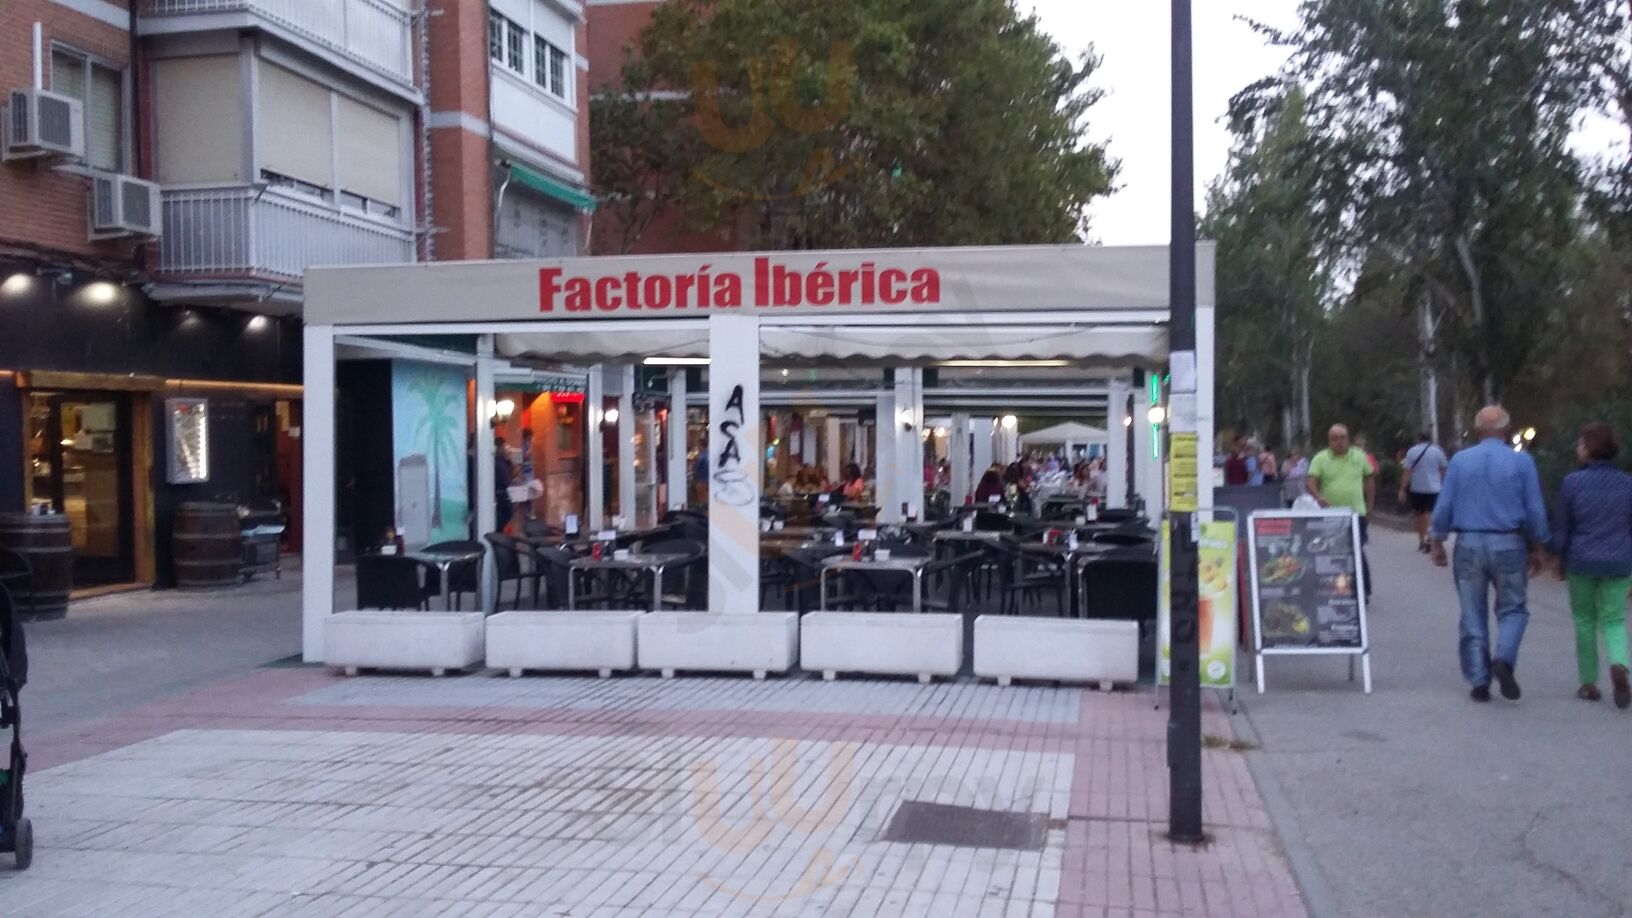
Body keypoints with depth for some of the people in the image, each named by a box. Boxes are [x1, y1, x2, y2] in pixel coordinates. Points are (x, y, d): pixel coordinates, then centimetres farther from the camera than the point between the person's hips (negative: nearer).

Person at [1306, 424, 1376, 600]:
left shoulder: (1359, 457, 6)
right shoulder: (1320, 459, -1)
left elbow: (1370, 479, 16)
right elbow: (1310, 482, -10)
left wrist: (1369, 504, 13)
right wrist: (1318, 496, -29)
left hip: (1356, 513, 0)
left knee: (1358, 553, -5)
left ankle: (1364, 591, 4)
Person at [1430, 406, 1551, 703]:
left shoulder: (1459, 460, 0)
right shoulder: (1522, 462, -4)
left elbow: (1444, 506, 1)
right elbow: (1535, 510, -2)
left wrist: (1437, 541, 11)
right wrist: (1537, 547, 8)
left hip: (1469, 545, 1)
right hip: (1508, 545, -1)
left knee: (1473, 615, 8)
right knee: (1512, 609, 12)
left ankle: (1479, 681, 8)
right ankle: (1504, 659, -13)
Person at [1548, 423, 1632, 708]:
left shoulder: (1572, 482, -8)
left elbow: (1561, 527, -2)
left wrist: (1561, 559, 11)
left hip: (1582, 561, -1)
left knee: (1585, 620, 14)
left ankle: (1589, 683, 16)